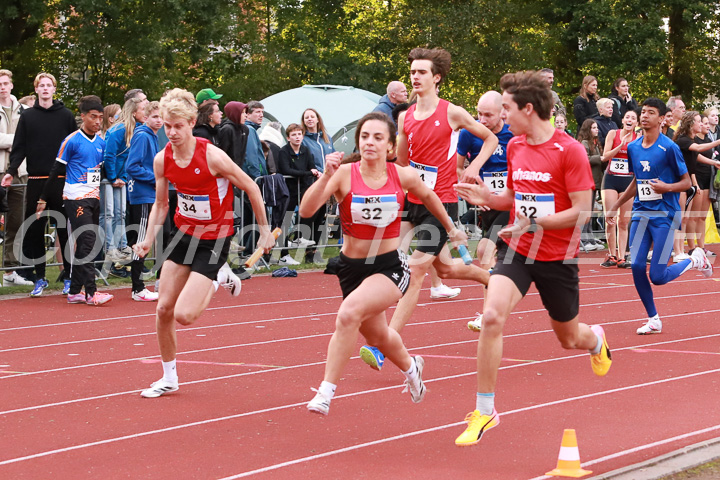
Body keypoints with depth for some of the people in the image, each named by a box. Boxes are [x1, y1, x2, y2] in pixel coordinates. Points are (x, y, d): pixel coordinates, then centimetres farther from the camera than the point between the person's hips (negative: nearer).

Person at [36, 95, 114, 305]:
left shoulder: (102, 142, 10)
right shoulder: (72, 141, -7)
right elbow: (57, 171, -4)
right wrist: (43, 198, -1)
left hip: (94, 198, 6)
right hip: (76, 198, -6)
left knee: (83, 246, 8)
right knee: (86, 243, -13)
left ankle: (75, 291, 13)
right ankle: (91, 292, -13)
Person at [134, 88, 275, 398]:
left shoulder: (212, 156, -22)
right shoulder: (162, 159, -5)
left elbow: (250, 187, -10)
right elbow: (160, 204, 9)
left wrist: (265, 231, -3)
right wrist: (148, 240, -4)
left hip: (214, 238, -5)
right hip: (184, 233, 5)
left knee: (184, 315, -15)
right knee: (164, 309, 2)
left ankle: (218, 279, 15)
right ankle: (169, 378, 21)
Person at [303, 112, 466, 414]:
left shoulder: (404, 177, -8)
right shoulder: (345, 174, -12)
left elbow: (428, 197, 16)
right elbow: (306, 211, -25)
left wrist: (451, 228, 27)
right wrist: (326, 176, -38)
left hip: (390, 267, -2)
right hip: (351, 266, 3)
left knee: (349, 312, -31)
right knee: (377, 336, 24)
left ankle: (326, 391, -23)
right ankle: (410, 367, 59)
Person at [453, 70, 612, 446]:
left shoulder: (569, 150, -16)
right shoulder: (514, 146, 3)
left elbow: (582, 211, -17)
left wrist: (532, 224, -24)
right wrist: (487, 197, -3)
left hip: (557, 257, -3)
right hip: (517, 250, 4)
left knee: (568, 339, 16)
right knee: (491, 316, -23)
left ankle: (595, 339, 57)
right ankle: (484, 411, -15)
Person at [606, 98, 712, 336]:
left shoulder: (669, 147, -10)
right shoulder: (633, 147, 7)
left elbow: (686, 182, -5)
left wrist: (667, 187, -24)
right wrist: (615, 207, 22)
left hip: (665, 215, -5)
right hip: (640, 213, 5)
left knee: (658, 276, -8)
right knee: (637, 267, -6)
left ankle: (695, 260, 21)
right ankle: (653, 320, 10)